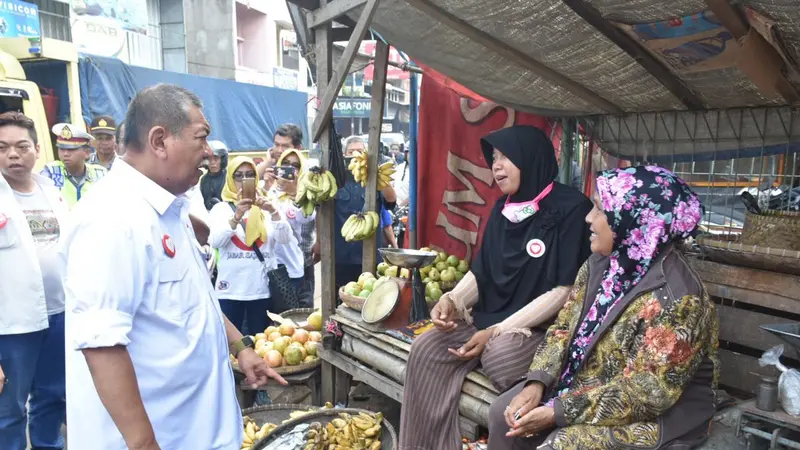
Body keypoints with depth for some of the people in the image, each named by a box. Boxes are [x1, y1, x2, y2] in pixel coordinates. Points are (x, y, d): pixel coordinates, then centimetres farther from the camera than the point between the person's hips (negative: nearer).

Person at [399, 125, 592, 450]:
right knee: (426, 350, -15)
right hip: (488, 317, 6)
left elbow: (564, 289, -15)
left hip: (539, 327, -6)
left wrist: (500, 330, -18)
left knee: (497, 357, -35)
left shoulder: (571, 209, -10)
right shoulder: (503, 208, 10)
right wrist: (452, 300, -8)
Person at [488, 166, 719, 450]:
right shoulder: (601, 263, -2)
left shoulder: (674, 298, -27)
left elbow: (646, 392, -27)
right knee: (503, 414, -4)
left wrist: (558, 413, -25)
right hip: (586, 386, 7)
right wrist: (536, 383, -13)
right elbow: (565, 327, 2)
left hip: (658, 414, -7)